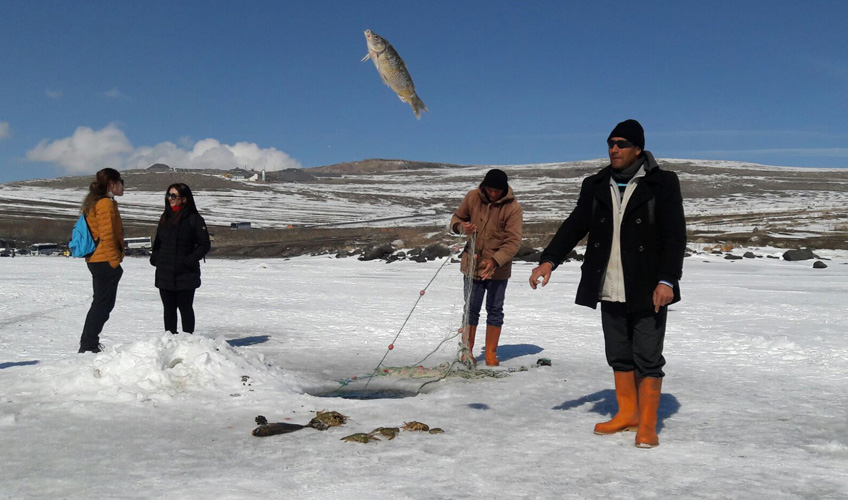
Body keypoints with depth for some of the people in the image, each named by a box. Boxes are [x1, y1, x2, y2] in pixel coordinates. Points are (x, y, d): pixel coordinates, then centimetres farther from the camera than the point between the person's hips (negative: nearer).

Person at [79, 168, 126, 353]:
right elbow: (107, 234, -19)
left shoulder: (95, 202, 19)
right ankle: (88, 346, -3)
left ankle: (88, 343, 20)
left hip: (95, 260, 10)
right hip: (106, 261, -10)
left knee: (101, 302, 16)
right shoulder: (106, 203, -12)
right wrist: (115, 261, -17)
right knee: (103, 303, -5)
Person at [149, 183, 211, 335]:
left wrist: (190, 260, -16)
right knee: (169, 308, 10)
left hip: (185, 275, -5)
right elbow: (157, 242, 20)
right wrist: (154, 257, 5)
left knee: (185, 308, 2)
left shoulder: (194, 219, -7)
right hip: (164, 274, 5)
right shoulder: (165, 218, 11)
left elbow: (205, 244, -8)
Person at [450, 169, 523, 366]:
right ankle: (466, 352, 20)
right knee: (471, 309, 9)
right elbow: (456, 218, 10)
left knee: (495, 310, 6)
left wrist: (495, 261, -31)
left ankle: (491, 354, 18)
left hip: (498, 269, -2)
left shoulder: (513, 208, -12)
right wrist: (462, 227, -15)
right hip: (472, 264, 2)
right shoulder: (472, 197, -3)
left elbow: (513, 242, -17)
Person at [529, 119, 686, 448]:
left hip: (648, 290, -5)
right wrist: (549, 260, -10)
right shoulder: (596, 186, 10)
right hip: (609, 289, 5)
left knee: (648, 357, 0)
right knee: (618, 355, 13)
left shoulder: (662, 184, -3)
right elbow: (575, 226, 5)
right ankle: (628, 413, 27)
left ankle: (647, 424, 9)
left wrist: (667, 280, -18)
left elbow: (674, 235, -7)